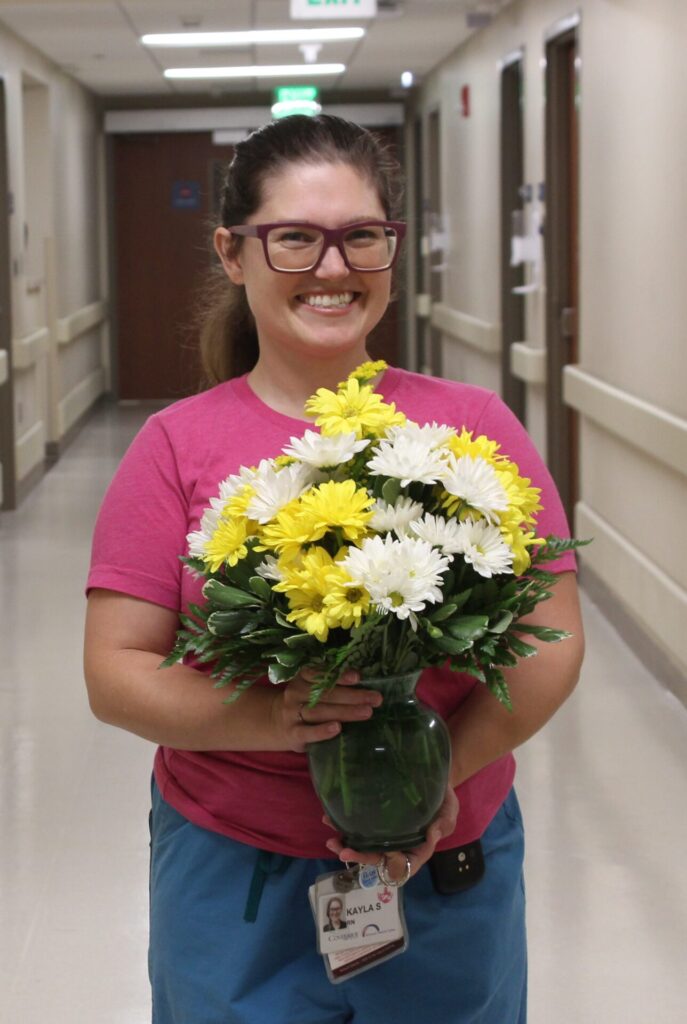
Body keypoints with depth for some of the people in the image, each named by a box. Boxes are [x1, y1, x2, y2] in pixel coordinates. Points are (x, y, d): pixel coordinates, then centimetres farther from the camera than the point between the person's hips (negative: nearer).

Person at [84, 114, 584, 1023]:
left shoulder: (476, 427, -3)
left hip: (451, 865, 1)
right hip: (234, 874, -1)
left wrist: (448, 762, -17)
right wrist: (262, 717, -23)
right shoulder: (178, 447, -4)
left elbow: (552, 642, -1)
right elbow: (116, 672, -6)